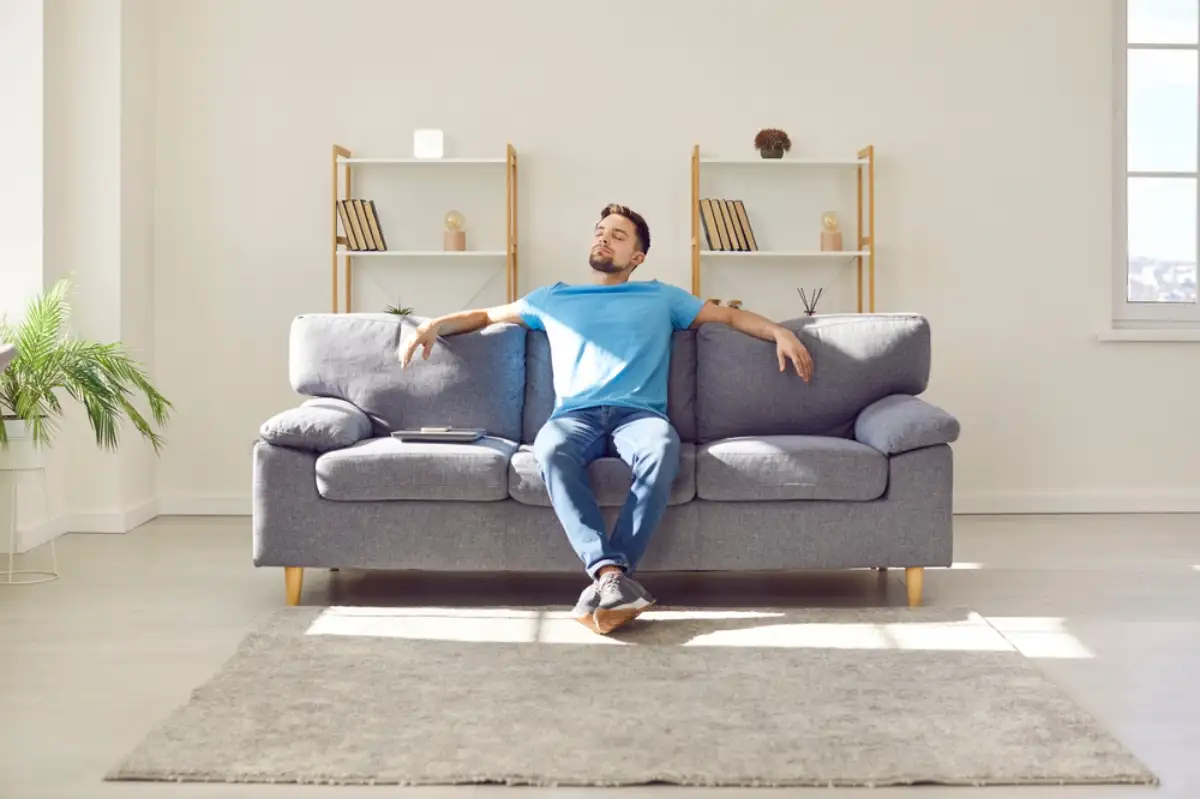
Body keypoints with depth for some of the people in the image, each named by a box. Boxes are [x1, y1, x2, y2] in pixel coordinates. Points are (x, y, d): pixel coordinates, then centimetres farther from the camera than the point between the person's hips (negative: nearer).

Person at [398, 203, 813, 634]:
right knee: (551, 452, -39)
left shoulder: (661, 297, 28)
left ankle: (605, 580, -43)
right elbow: (486, 315, 36)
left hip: (639, 413, 0)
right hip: (574, 415, 1)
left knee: (662, 450, -39)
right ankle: (610, 573, -48)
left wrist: (780, 332, 8)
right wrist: (433, 324, 18)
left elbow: (731, 315, 27)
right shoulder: (554, 298, 30)